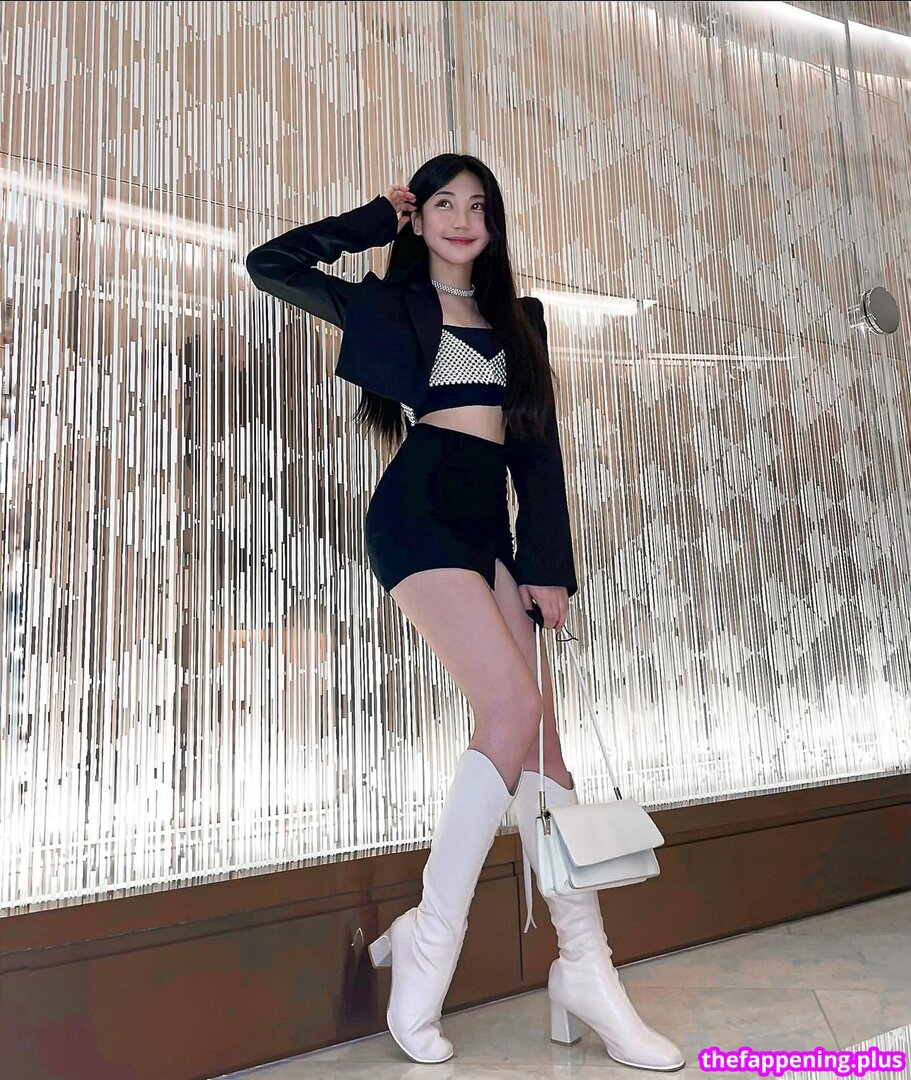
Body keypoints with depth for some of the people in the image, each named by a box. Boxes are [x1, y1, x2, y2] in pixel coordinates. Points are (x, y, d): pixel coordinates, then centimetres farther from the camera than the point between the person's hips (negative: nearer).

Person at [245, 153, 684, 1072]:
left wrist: (549, 563, 6)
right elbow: (270, 265, 10)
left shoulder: (518, 316, 23)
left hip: (489, 526, 5)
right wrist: (374, 219, 15)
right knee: (514, 708, -19)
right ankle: (428, 942, -6)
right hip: (418, 513, -5)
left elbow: (538, 446, 16)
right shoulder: (391, 302, 15)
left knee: (538, 733, -4)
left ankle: (584, 972, 1)